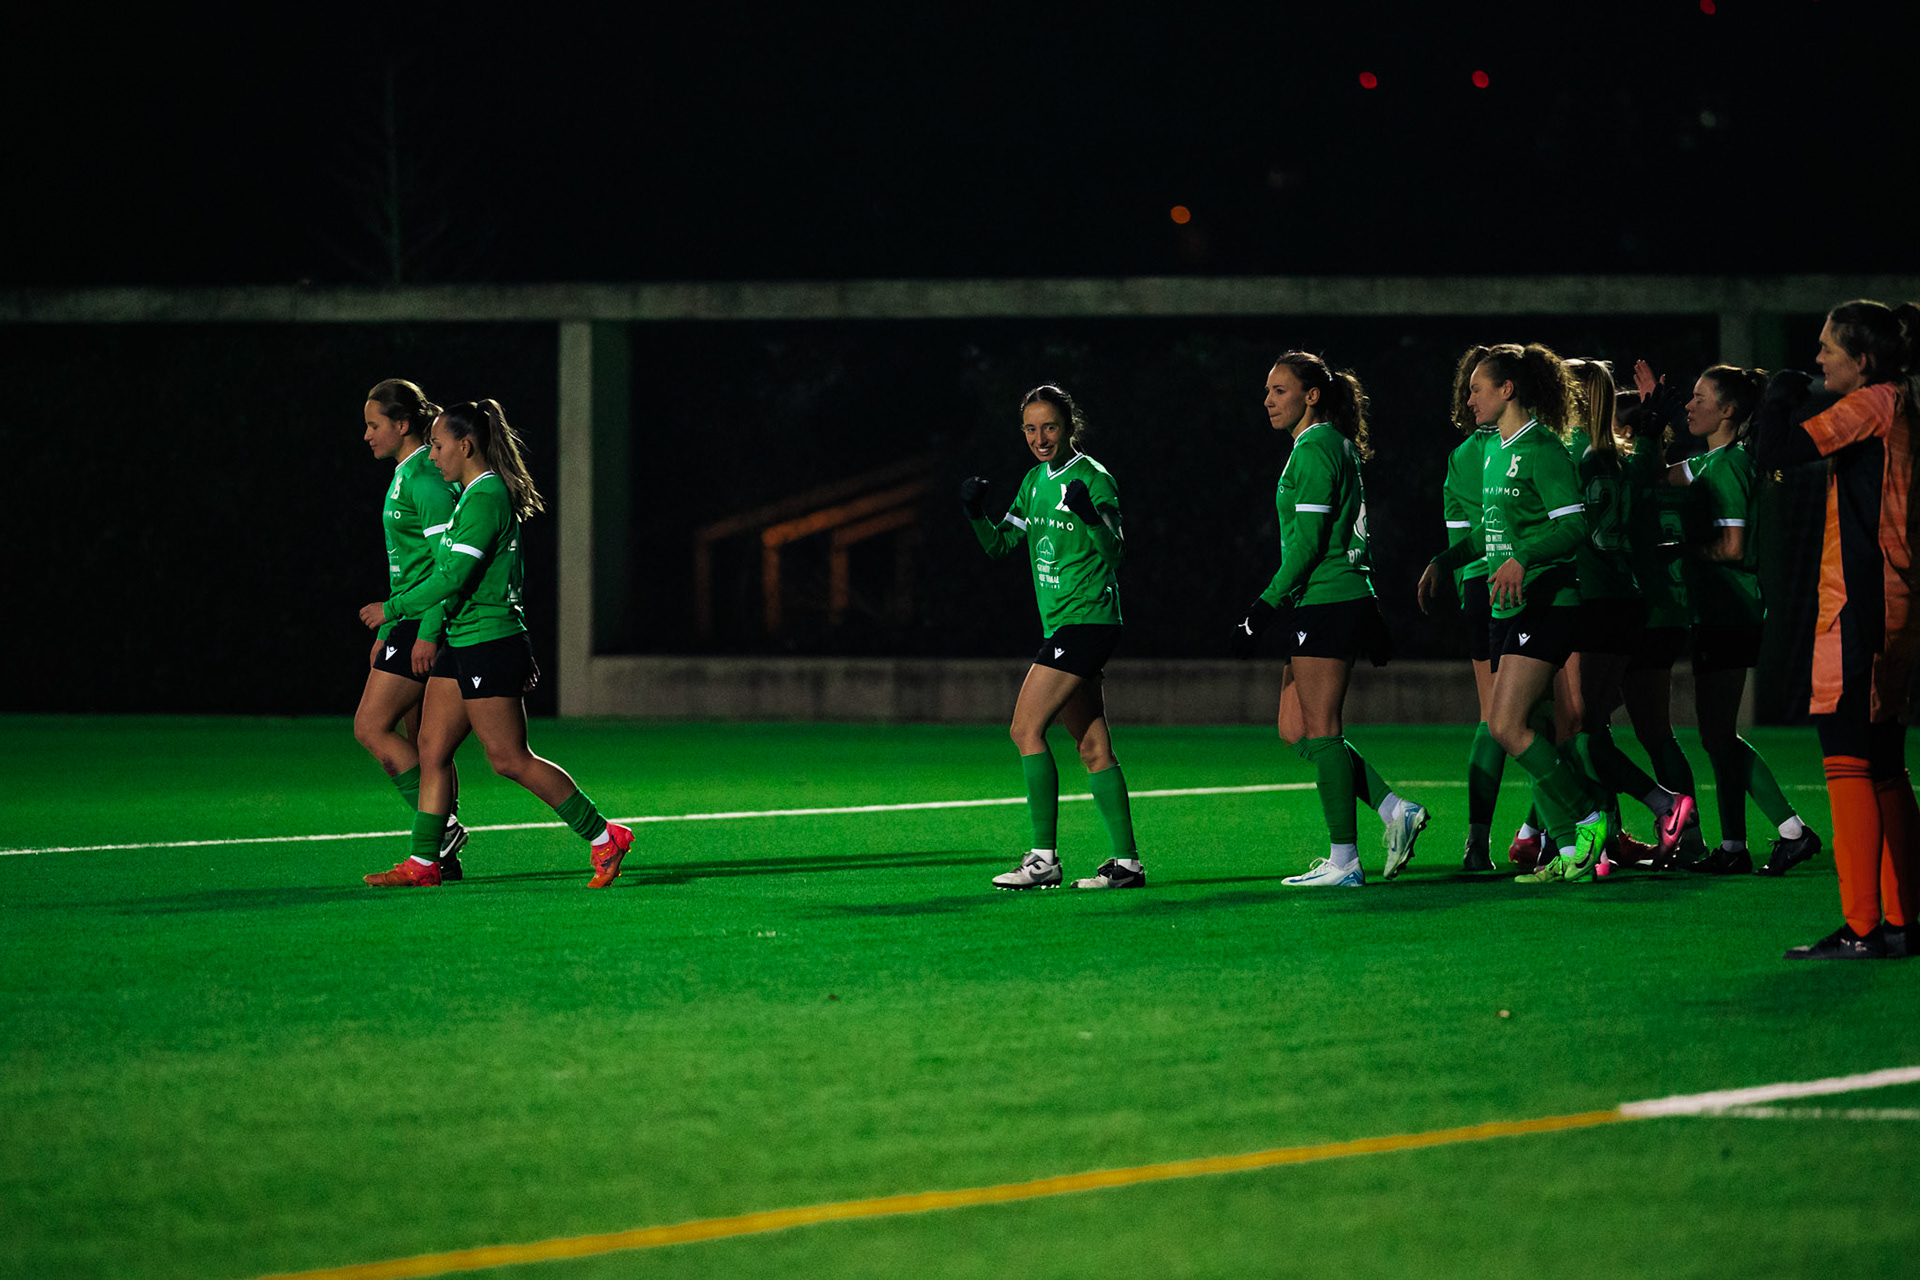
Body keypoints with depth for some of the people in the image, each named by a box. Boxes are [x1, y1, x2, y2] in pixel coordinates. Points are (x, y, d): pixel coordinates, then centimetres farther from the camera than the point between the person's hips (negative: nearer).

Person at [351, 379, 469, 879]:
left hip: (429, 623, -10)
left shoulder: (426, 478, -14)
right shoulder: (405, 476, 17)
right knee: (420, 743, 9)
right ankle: (442, 856, 10)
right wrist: (387, 631, 24)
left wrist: (427, 632, -24)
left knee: (372, 727, -11)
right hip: (413, 624, 10)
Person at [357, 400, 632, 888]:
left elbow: (452, 578, -22)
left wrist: (391, 609, -13)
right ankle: (423, 862, 7)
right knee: (432, 749, 6)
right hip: (463, 645, 10)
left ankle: (603, 837, 1)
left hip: (489, 645, -10)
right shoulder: (475, 495, 15)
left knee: (510, 759, -6)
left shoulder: (486, 499, -17)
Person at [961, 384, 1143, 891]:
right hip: (1061, 626, 9)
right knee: (1093, 748, 6)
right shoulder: (1035, 482, 13)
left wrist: (1092, 517, -38)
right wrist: (976, 514, -4)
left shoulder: (1092, 479, -11)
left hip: (1087, 618, -9)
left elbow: (1115, 552, -19)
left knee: (1026, 728, -13)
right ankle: (1127, 862, 6)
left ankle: (1044, 858, -13)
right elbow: (1001, 546, 15)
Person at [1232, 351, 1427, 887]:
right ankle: (1396, 812, 9)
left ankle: (1344, 860, -5)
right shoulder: (1332, 446, 19)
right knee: (1295, 730, 10)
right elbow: (1351, 538, 22)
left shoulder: (1314, 449, -12)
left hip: (1326, 599, -10)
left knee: (1321, 730, -7)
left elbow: (1307, 541, -18)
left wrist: (1264, 609, -17)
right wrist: (1374, 621, 24)